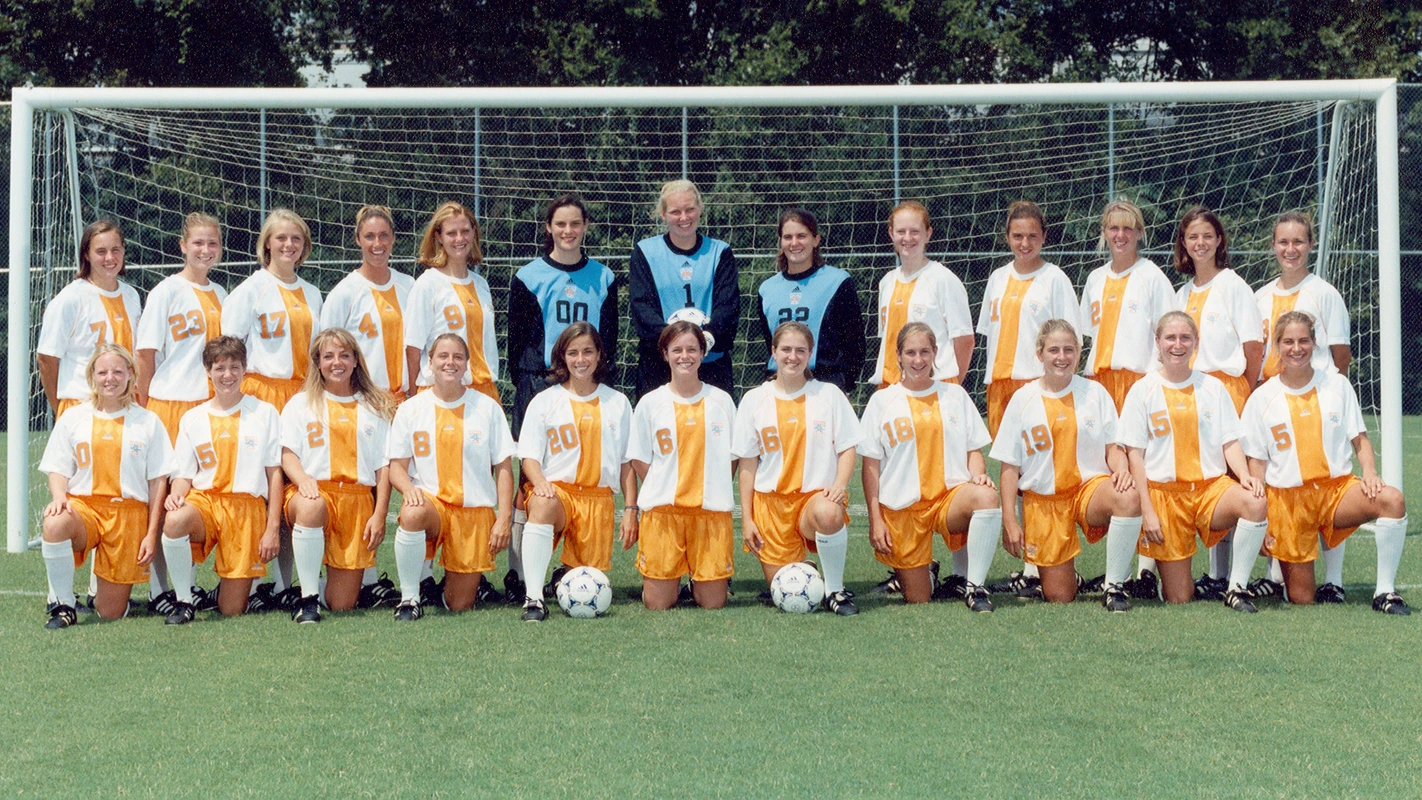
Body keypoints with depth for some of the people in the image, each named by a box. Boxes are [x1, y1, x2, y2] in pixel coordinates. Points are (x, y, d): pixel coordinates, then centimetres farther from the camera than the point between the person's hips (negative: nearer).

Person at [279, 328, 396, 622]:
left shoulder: (375, 408, 16)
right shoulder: (301, 404, 14)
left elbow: (384, 466, 11)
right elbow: (287, 453, 3)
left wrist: (380, 515, -2)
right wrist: (302, 479, -19)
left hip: (358, 500, 1)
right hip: (314, 492, -1)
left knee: (343, 604, -9)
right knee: (311, 507, -43)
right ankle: (309, 597, -28)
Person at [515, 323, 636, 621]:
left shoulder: (617, 403, 12)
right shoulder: (544, 401, 6)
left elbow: (627, 462, 14)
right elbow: (530, 457, 1)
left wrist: (631, 510, 5)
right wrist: (539, 482, -21)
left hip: (599, 496, 2)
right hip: (557, 489, -2)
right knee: (542, 505, -40)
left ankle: (564, 576, 32)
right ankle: (533, 597, -39)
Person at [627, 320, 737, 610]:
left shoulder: (721, 400, 6)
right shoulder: (650, 403, 4)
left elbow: (731, 458, 12)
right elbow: (639, 460, 8)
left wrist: (714, 492, 1)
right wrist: (663, 491, -2)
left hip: (711, 510, 0)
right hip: (662, 509, 0)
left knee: (713, 602, -1)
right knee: (658, 603, -3)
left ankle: (700, 580, 30)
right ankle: (672, 582, 28)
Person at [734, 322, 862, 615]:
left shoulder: (829, 394, 5)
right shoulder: (754, 400, 7)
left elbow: (847, 448, 5)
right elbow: (747, 464, 8)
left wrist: (840, 484, -15)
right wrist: (746, 519, 3)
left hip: (817, 495, -1)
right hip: (770, 500, 2)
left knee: (828, 514, -39)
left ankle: (835, 590, -17)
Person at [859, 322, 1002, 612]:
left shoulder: (955, 395, 11)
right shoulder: (882, 401, 5)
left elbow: (973, 450, 12)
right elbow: (871, 465, 4)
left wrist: (979, 476, -11)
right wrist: (875, 520, -4)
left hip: (950, 499, 1)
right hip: (902, 507, -1)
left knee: (986, 496, -35)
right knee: (917, 600, -4)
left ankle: (974, 586, -20)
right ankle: (923, 572, 33)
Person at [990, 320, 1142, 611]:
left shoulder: (1094, 392, 4)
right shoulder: (1023, 399, 1)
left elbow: (1113, 447, 6)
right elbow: (1010, 466, 2)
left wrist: (1121, 469, -19)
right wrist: (1009, 521, -5)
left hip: (1090, 486, 0)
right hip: (1043, 499, 0)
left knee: (1128, 498, -37)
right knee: (1058, 597, -4)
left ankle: (1114, 585, -19)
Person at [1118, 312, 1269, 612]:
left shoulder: (1213, 387, 10)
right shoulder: (1143, 390, 3)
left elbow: (1230, 442, 8)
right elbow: (1135, 455, 0)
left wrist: (1245, 475, -13)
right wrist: (1147, 511, -9)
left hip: (1211, 486, 2)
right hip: (1164, 492, -2)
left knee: (1254, 503, -34)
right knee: (1178, 598, -7)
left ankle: (1237, 588, -17)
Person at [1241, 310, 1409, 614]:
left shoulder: (1337, 384, 7)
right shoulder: (1262, 398, 3)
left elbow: (1359, 438, 9)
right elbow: (1257, 462, 3)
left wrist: (1370, 473, -13)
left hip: (1337, 487, 1)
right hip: (1287, 498, -1)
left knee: (1392, 499, -32)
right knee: (1301, 600, -3)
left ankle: (1385, 592, -20)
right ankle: (1278, 564, 32)